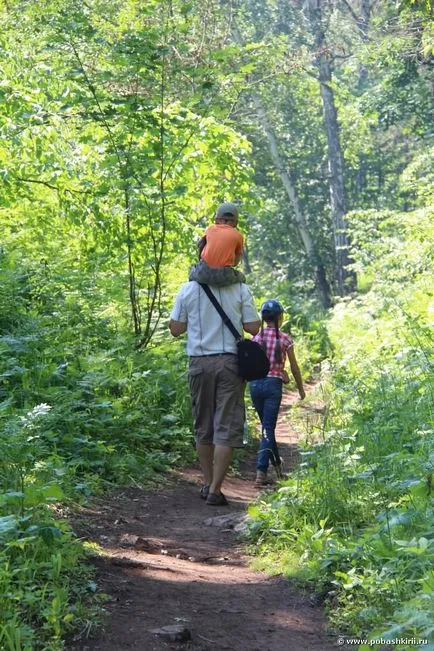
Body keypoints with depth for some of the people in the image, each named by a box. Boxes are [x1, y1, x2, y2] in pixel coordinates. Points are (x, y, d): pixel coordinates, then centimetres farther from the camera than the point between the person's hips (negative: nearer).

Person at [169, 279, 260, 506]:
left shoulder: (188, 289, 0)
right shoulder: (240, 289, -4)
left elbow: (175, 329, 5)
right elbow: (253, 328, -2)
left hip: (200, 363, 2)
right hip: (230, 361, -2)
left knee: (203, 427, 15)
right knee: (227, 428, 0)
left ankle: (207, 484, 22)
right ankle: (215, 490, -4)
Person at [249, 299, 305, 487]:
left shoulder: (256, 337, 3)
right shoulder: (284, 339, -4)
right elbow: (294, 367, 2)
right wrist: (301, 388, 16)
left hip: (255, 384, 3)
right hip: (273, 384, -3)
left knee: (267, 425, 19)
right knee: (268, 429, -1)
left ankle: (277, 465, 30)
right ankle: (261, 473, -13)